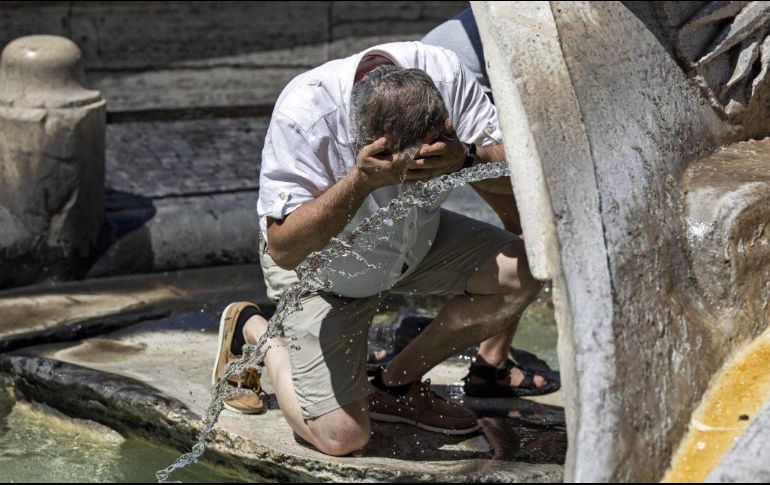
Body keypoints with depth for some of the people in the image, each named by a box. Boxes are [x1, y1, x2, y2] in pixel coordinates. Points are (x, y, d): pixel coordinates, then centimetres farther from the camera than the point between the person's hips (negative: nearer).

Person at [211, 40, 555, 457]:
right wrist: (361, 181, -48)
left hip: (417, 241, 5)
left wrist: (465, 158, -43)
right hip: (321, 266, -5)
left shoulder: (446, 74, -27)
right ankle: (251, 329, 18)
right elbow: (284, 249, -35)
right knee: (341, 436, -11)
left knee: (519, 272, -18)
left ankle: (397, 384, 2)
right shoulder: (301, 116, -37)